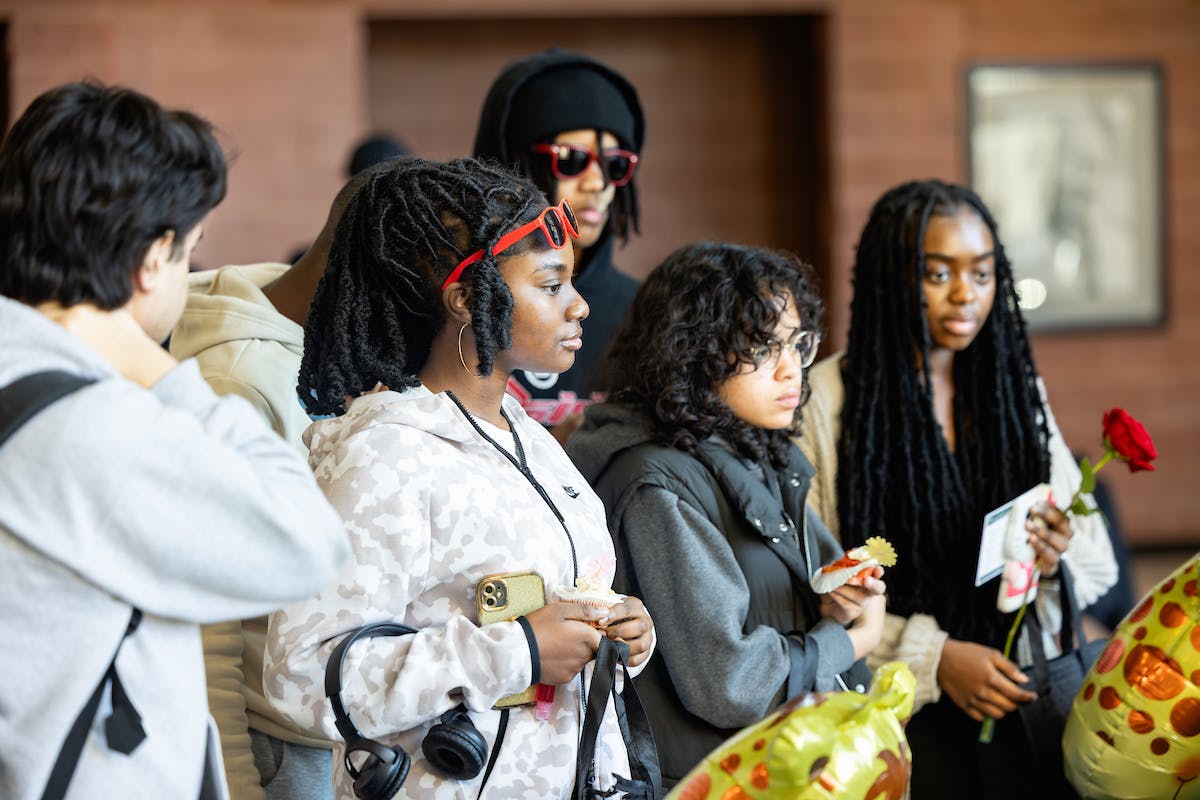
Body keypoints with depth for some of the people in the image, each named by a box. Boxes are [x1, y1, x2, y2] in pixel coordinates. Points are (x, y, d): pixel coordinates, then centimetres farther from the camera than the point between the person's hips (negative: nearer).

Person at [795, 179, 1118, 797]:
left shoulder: (1017, 389, 9)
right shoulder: (826, 399, -6)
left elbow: (1097, 561, 8)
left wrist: (1056, 558, -14)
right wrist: (932, 656, -18)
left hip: (1023, 697, 4)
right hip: (900, 707, -3)